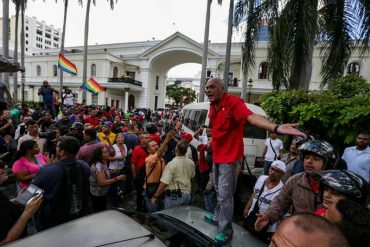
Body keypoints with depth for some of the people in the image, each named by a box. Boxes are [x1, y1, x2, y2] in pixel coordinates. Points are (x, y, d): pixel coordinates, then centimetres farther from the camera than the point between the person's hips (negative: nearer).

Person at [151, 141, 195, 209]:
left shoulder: (171, 164, -21)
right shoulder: (191, 163, -2)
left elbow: (164, 183, -23)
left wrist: (155, 196, -13)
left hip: (174, 196, -6)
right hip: (187, 195, 6)